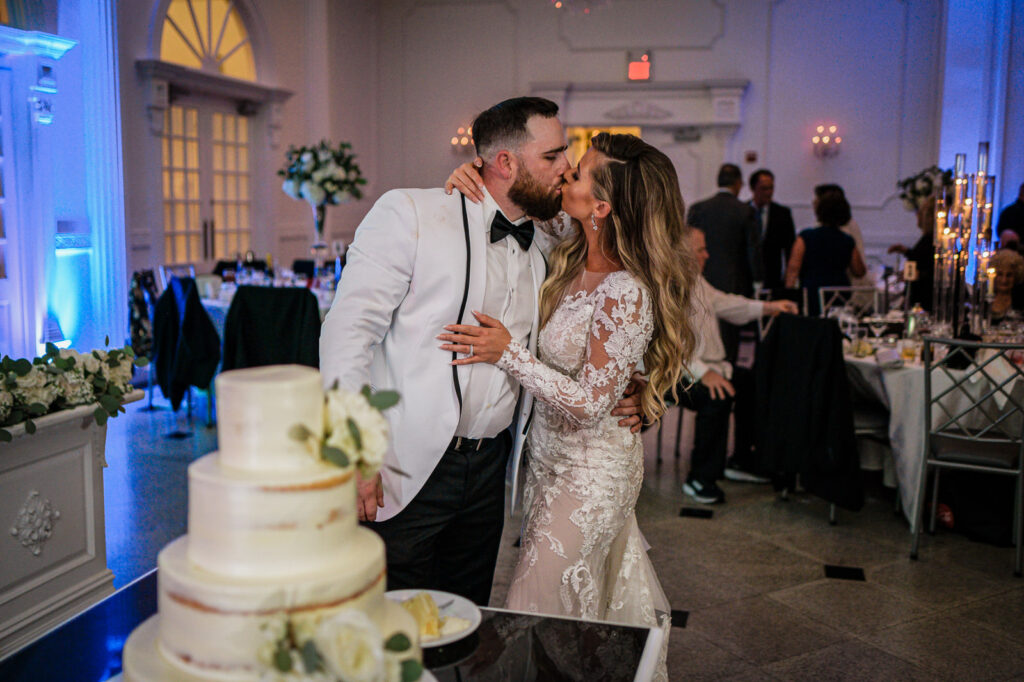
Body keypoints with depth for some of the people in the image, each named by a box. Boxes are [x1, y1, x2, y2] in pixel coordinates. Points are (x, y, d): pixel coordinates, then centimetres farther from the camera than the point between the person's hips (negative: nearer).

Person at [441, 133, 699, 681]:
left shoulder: (625, 294, -27)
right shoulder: (571, 257, -3)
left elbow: (589, 403, -24)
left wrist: (508, 353, -26)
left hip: (589, 469, -8)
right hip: (551, 455, 8)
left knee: (543, 609, 5)